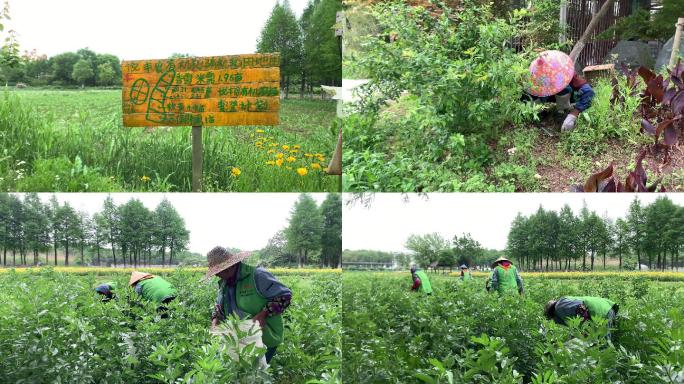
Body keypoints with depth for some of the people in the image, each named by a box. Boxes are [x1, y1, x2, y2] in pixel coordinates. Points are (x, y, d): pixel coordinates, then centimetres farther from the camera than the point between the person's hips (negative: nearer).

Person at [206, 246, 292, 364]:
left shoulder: (257, 275, -17)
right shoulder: (224, 283, 8)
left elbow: (285, 295, -16)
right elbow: (219, 306, 22)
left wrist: (263, 314, -24)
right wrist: (215, 320, 0)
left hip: (265, 341, -7)